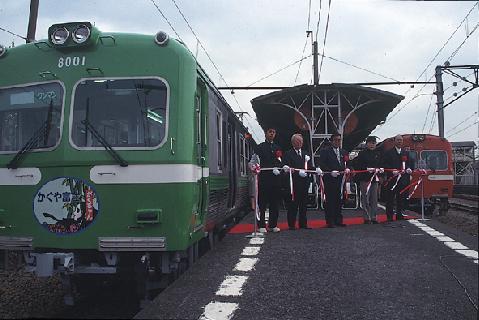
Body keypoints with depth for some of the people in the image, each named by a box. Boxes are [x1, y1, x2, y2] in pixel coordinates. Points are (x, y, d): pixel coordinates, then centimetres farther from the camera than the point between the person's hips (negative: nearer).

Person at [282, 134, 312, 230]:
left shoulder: (306, 153, 19)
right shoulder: (288, 154, -1)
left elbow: (309, 167, 18)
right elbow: (286, 168, -12)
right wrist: (298, 172, -24)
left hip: (304, 182, 6)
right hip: (293, 182, -5)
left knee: (303, 204, 9)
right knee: (293, 204, -4)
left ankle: (303, 224, 16)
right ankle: (291, 224, 3)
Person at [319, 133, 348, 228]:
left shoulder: (343, 152, 19)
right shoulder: (325, 151, 1)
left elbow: (345, 164, 19)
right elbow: (322, 165, -7)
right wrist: (331, 171, -17)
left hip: (340, 179, 5)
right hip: (329, 180, -5)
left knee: (339, 200, 8)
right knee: (330, 200, -3)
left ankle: (338, 220, 16)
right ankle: (330, 221, 3)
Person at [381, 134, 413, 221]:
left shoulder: (405, 153, 19)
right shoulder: (388, 153, 3)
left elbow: (409, 164, 17)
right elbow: (385, 165, -4)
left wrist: (408, 169, -4)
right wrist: (392, 171, -17)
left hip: (403, 179, 4)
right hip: (392, 179, -4)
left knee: (402, 198, 5)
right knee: (390, 198, -3)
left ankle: (400, 214, 13)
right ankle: (390, 216, 1)